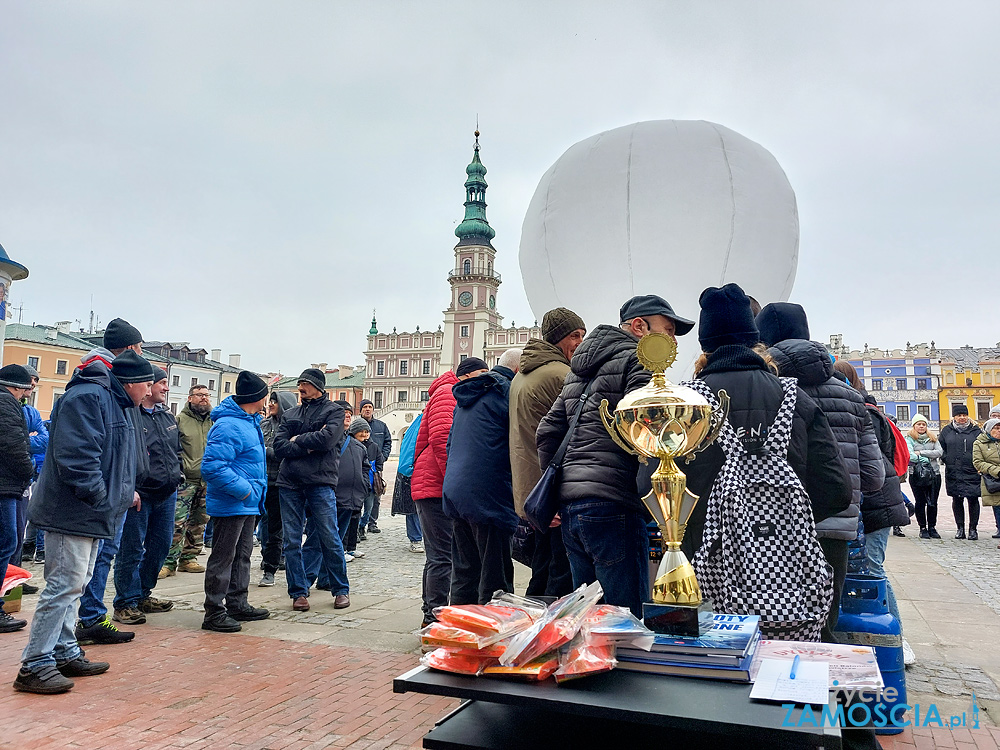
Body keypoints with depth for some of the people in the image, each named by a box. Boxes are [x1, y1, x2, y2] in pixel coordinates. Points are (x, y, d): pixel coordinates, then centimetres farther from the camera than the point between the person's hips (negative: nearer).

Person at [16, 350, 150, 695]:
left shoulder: (114, 403, 18)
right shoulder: (87, 398, -17)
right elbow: (76, 454, -26)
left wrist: (124, 491, 23)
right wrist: (97, 495, -23)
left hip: (90, 513, 11)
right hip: (72, 513, -11)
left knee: (73, 585, 17)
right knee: (64, 585, -7)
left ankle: (66, 654, 28)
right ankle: (34, 666, 1)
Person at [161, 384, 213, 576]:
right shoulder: (180, 420, 0)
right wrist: (180, 468, -12)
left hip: (208, 481, 4)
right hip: (186, 480, -4)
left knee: (199, 521, 10)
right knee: (177, 521, -10)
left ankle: (189, 558, 21)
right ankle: (169, 561, -2)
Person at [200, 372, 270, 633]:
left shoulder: (249, 421, 13)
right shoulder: (228, 426, -21)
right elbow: (212, 466, -27)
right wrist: (243, 489, -24)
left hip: (248, 504, 10)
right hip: (230, 505, -10)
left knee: (242, 555, 17)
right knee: (223, 557, -1)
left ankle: (237, 604, 29)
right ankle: (214, 612, 8)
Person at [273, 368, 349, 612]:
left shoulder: (334, 411, 6)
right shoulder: (289, 415, 17)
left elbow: (327, 438, -13)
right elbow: (279, 447, 4)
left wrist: (297, 440, -2)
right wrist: (309, 444, -8)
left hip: (321, 483, -4)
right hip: (289, 483, 4)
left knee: (330, 539, -1)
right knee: (291, 541, 5)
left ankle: (341, 590, 12)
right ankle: (299, 592, 16)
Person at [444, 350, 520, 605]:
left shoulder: (466, 395, 20)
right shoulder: (508, 392, -7)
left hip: (455, 495, 8)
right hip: (488, 498, -8)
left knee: (463, 574, 15)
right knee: (495, 579, -1)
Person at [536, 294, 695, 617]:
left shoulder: (581, 368, 23)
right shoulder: (638, 361, -3)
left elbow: (547, 431, 21)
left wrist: (556, 487, 22)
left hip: (569, 504, 9)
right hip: (611, 504, -9)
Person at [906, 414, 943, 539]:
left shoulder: (932, 438, 14)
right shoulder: (909, 439, 2)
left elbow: (939, 452, -2)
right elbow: (910, 456, -11)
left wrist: (921, 453, -9)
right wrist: (926, 460, -10)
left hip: (934, 473, 3)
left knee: (933, 502, 6)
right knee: (920, 502, 0)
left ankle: (932, 527, 15)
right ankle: (923, 528, 8)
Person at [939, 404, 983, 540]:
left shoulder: (976, 430, 4)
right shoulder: (947, 431, 7)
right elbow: (940, 448, 14)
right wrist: (947, 459, 0)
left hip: (972, 472, -1)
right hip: (954, 473, 2)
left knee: (973, 500, 0)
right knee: (957, 500, 6)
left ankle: (973, 529, 10)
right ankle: (960, 528, 15)